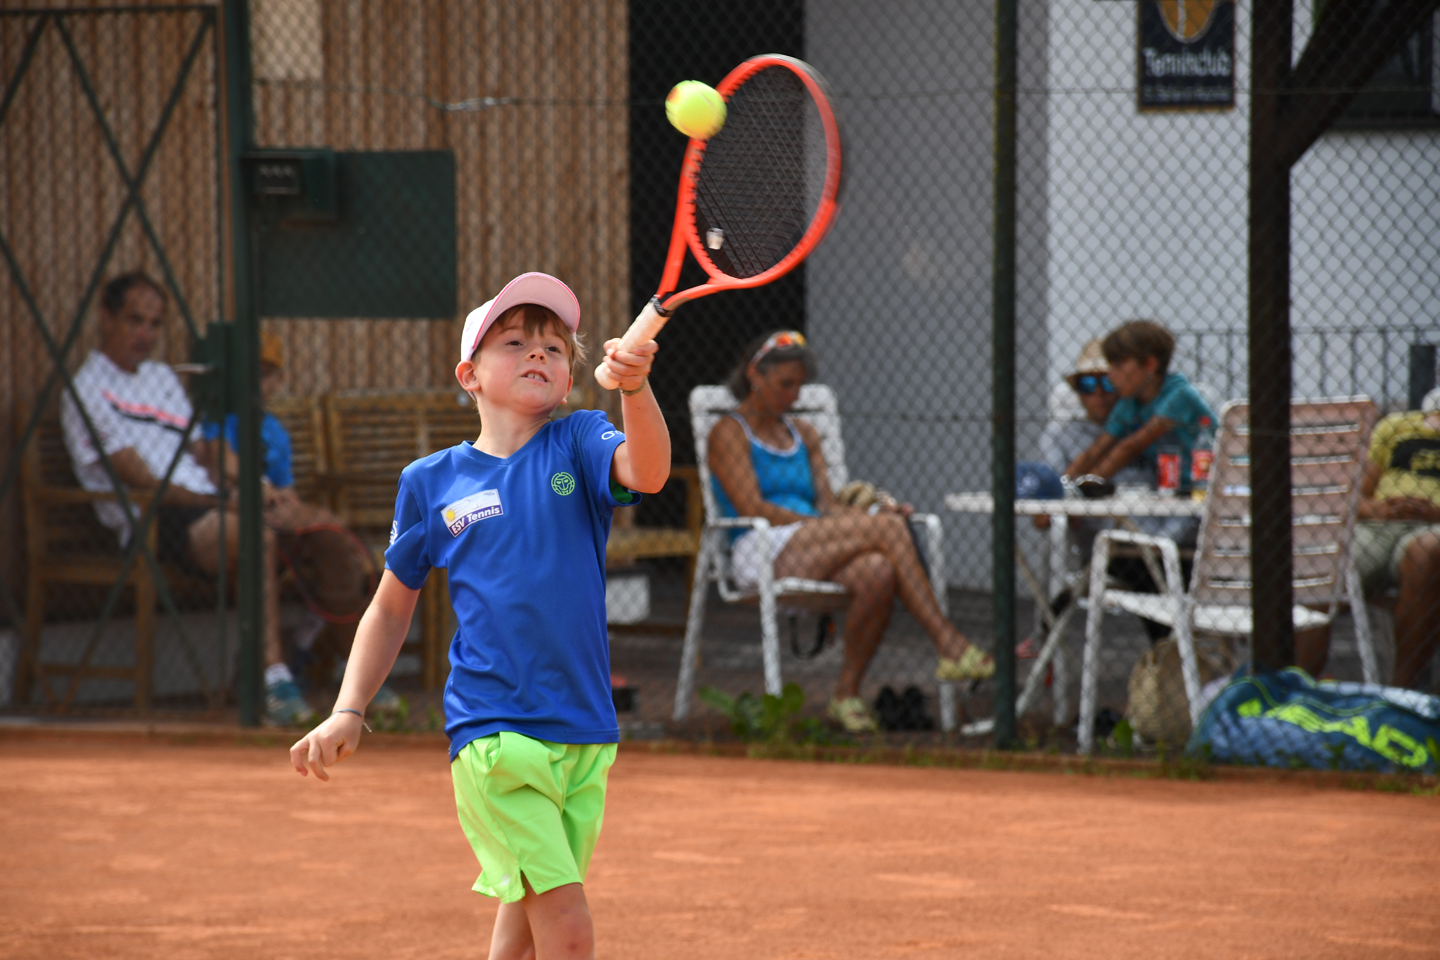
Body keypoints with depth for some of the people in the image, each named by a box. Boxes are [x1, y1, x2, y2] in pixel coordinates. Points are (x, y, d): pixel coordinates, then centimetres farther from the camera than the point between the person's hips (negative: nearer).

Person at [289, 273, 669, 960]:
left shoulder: (579, 445, 4)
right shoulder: (431, 482, 5)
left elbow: (646, 471, -20)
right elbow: (391, 607, 17)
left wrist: (636, 388, -38)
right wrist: (348, 712, 8)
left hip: (583, 735, 2)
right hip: (492, 733, -2)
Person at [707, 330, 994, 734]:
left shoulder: (803, 435, 27)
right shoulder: (730, 433, 5)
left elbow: (827, 506, 17)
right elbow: (753, 508, -8)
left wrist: (873, 514, -6)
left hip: (813, 557, 6)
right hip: (763, 556, -6)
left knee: (879, 572, -32)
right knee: (886, 529, -26)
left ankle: (847, 692, -23)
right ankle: (948, 643, -30)